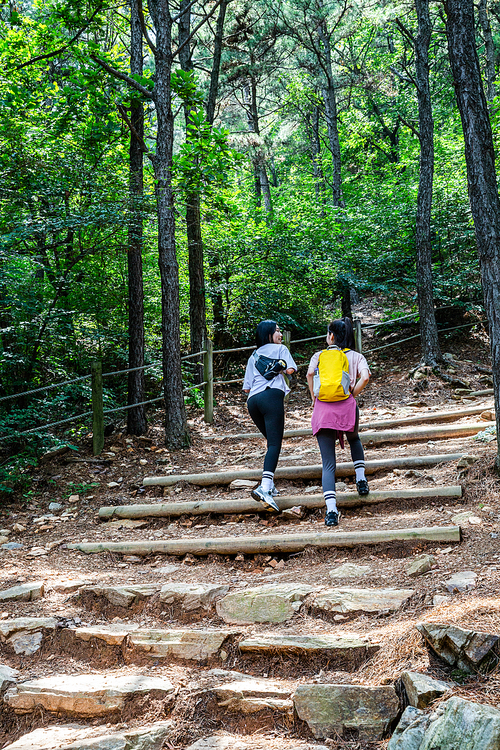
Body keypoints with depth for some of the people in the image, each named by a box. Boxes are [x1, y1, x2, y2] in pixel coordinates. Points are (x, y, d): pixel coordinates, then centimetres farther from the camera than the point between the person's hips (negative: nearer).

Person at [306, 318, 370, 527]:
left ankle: (331, 510, -14)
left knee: (328, 463, 0)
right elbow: (365, 377, -7)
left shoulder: (319, 355, 12)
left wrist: (314, 398, 7)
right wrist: (352, 395, 5)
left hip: (322, 408, -1)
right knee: (354, 439, 36)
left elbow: (310, 374, -5)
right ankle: (361, 479, 22)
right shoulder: (356, 356, 12)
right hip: (347, 407, 1)